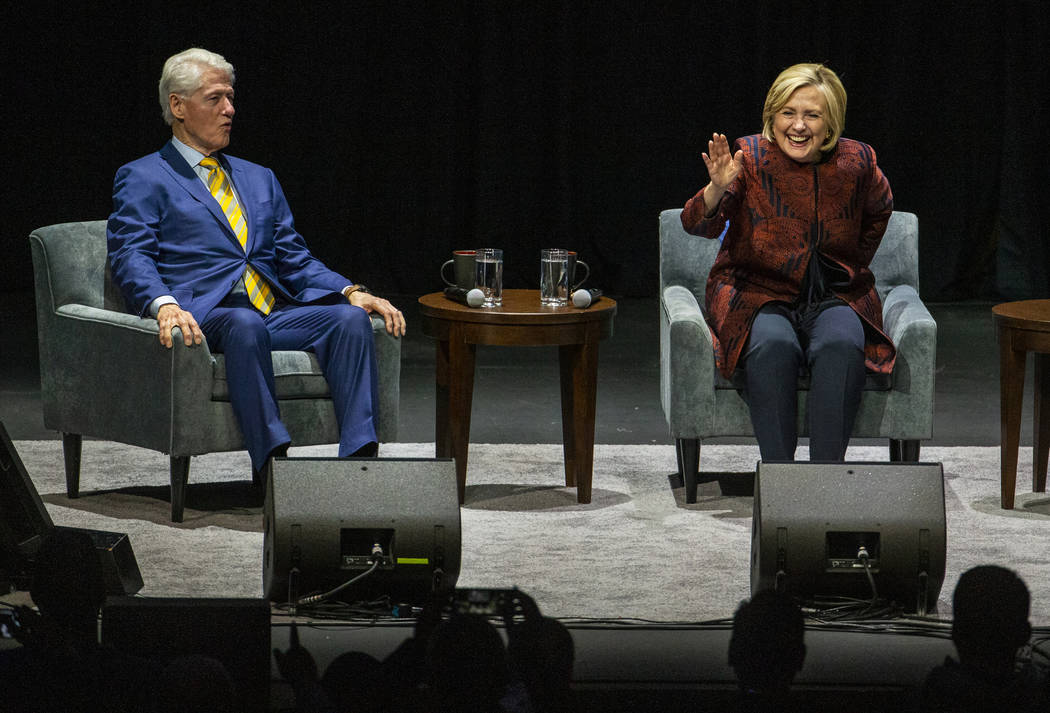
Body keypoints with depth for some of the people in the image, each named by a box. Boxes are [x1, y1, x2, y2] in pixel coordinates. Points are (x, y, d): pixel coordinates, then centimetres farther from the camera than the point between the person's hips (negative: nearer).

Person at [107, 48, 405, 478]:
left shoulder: (259, 180, 28)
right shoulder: (142, 180, 10)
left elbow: (295, 260, 22)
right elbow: (131, 258, -4)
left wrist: (350, 292, 3)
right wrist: (164, 305, -26)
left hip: (275, 313, 5)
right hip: (203, 318, -5)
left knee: (351, 319, -24)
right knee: (244, 325, -39)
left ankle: (358, 456, -36)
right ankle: (275, 461, -47)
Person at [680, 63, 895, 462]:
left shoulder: (855, 162, -2)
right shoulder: (751, 158, -9)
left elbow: (878, 210, 21)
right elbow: (699, 225, -19)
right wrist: (718, 188, -39)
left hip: (835, 296, 2)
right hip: (759, 294, -2)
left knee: (841, 346, -31)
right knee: (773, 345, -34)